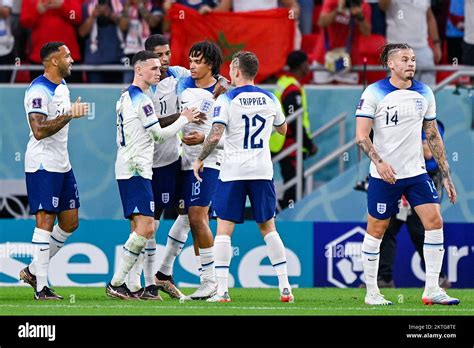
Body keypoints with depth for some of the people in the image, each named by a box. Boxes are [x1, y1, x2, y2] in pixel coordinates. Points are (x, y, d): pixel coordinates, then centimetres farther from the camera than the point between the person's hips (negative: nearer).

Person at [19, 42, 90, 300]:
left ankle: (33, 270, 20)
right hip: (43, 165, -10)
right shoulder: (39, 91, -17)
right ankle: (41, 287, -9)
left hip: (62, 165, 10)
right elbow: (39, 131, -27)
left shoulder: (62, 86, 14)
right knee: (45, 221, -10)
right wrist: (70, 115, -27)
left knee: (70, 222, 10)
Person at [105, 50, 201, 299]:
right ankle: (116, 284, -14)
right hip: (136, 169, -11)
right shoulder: (141, 100, -14)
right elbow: (159, 135, -9)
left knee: (139, 229, 10)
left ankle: (126, 286, 7)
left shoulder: (125, 97, 17)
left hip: (127, 168, 11)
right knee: (145, 227, -14)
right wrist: (184, 119, 3)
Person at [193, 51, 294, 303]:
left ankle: (222, 291, -7)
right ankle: (285, 287, 7)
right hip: (262, 171, 4)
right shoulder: (270, 99, 6)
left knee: (224, 229, 0)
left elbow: (216, 135, -15)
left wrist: (199, 160, -2)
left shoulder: (226, 100, -7)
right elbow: (282, 129, 23)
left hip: (233, 171, -4)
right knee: (268, 228, 13)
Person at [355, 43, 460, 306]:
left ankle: (432, 290, -3)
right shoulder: (374, 93, -7)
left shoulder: (424, 94, 7)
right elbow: (361, 135, -11)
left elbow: (433, 136, 13)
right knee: (376, 230, 3)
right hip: (384, 175, -4)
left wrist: (446, 175, 10)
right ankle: (372, 292, 14)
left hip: (417, 173, 4)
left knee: (434, 221, -8)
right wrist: (379, 162, -28)